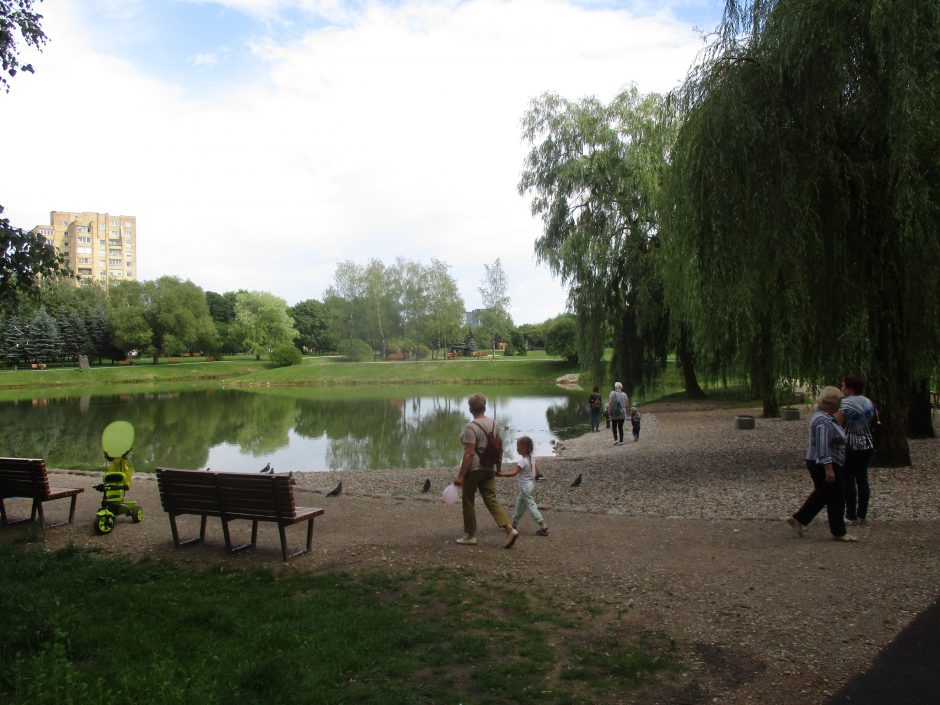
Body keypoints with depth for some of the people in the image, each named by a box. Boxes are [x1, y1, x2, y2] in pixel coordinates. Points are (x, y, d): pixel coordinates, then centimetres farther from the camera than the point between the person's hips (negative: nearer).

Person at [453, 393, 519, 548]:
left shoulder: (471, 428, -17)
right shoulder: (494, 424, 6)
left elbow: (469, 453, -21)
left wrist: (460, 475, -18)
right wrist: (498, 467, 24)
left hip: (473, 469, -7)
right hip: (489, 469, 7)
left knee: (468, 502, 9)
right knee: (492, 500, 7)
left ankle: (470, 536, 18)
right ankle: (510, 529, -6)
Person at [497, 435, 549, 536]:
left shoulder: (522, 461, -22)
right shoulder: (532, 458, 3)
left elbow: (513, 473, -30)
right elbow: (535, 472, 13)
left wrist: (500, 474, -33)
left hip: (525, 486, -9)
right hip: (531, 484, 9)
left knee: (531, 506, -5)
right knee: (520, 505, 19)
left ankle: (543, 527, -4)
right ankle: (514, 524, 30)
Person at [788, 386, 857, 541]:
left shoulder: (822, 416, 10)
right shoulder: (824, 422, -23)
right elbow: (823, 448, -26)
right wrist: (829, 469, -25)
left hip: (821, 465, 10)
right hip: (824, 465, -10)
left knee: (821, 495, 18)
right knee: (835, 499, 1)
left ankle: (798, 519, 20)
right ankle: (839, 532, 13)